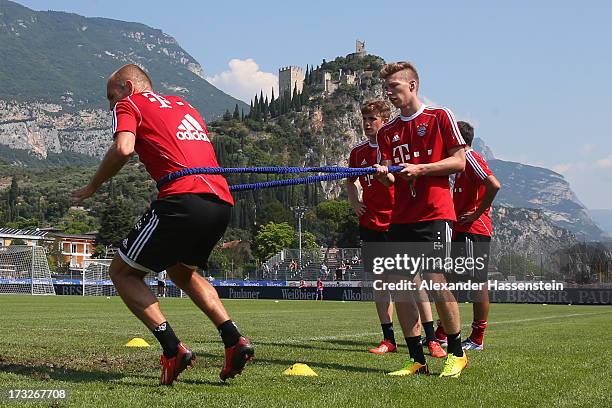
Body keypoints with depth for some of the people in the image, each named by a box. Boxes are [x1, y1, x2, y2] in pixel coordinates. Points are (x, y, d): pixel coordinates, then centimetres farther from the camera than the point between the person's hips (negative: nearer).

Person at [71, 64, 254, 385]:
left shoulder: (128, 104, 10)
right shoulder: (183, 105, 31)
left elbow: (123, 149, -8)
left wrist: (91, 188, 3)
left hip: (183, 199, -7)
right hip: (222, 202, 7)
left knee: (122, 272, 9)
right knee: (182, 272, 30)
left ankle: (173, 349, -5)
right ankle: (234, 341, 14)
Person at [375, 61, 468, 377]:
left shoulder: (440, 117, 2)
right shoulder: (387, 132, 16)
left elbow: (459, 162, -2)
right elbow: (390, 180, 9)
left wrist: (420, 169, -13)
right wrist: (384, 173, -14)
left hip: (434, 213, -5)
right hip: (401, 217, 6)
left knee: (434, 280, -14)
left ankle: (456, 353, 3)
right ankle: (417, 360, 9)